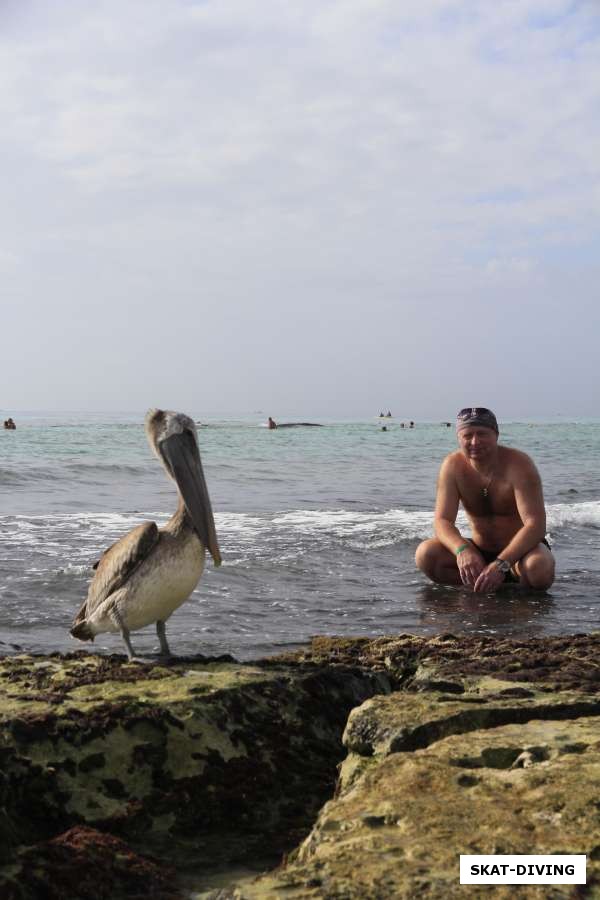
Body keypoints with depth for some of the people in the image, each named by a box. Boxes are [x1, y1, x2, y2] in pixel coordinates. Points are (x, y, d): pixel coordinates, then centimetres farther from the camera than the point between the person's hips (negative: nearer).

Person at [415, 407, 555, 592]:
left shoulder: (519, 464, -20)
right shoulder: (453, 466, -9)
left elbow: (535, 525, -29)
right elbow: (443, 521, -16)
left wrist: (501, 564, -44)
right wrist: (462, 550, -40)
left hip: (521, 549, -3)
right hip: (480, 550, 3)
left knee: (538, 567, -37)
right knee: (425, 554, -20)